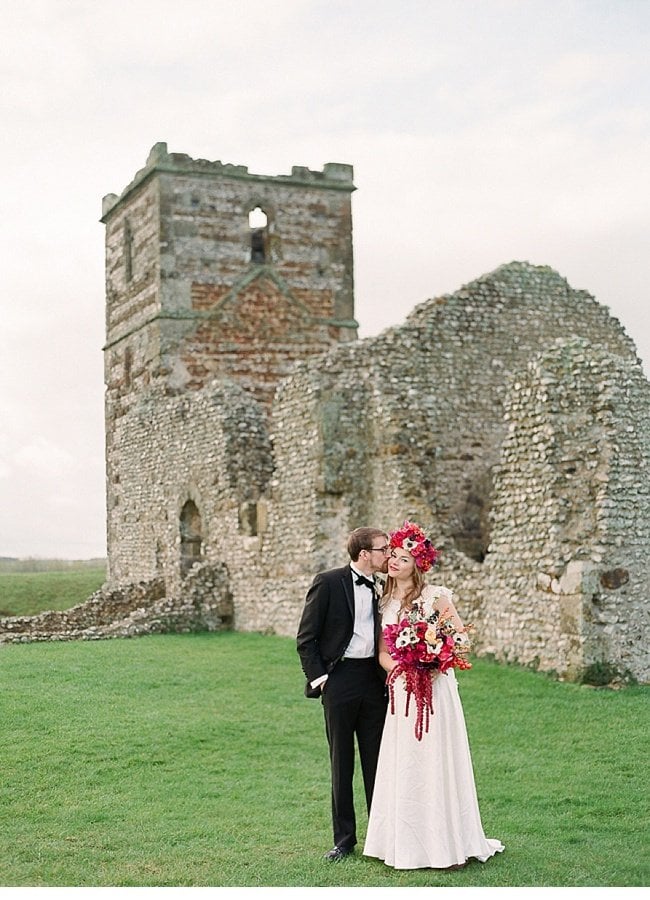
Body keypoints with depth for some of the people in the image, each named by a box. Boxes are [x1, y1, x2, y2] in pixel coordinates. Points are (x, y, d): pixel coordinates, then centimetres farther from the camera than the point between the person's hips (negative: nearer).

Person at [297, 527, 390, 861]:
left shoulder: (380, 589, 9)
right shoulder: (328, 582, -7)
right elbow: (306, 638, -6)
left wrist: (388, 674, 7)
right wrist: (318, 677, -11)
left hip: (373, 680, 5)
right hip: (339, 679, -4)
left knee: (376, 759, 8)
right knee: (341, 761, 6)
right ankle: (344, 837, 16)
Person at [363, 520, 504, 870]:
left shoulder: (436, 596, -3)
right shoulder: (385, 602, 12)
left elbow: (461, 635, -2)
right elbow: (382, 652, 9)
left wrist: (437, 658, -18)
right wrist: (400, 669, -11)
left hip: (435, 688, -5)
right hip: (402, 692, 5)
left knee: (436, 762, -3)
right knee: (404, 766, 6)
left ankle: (448, 845, 5)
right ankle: (408, 842, 14)